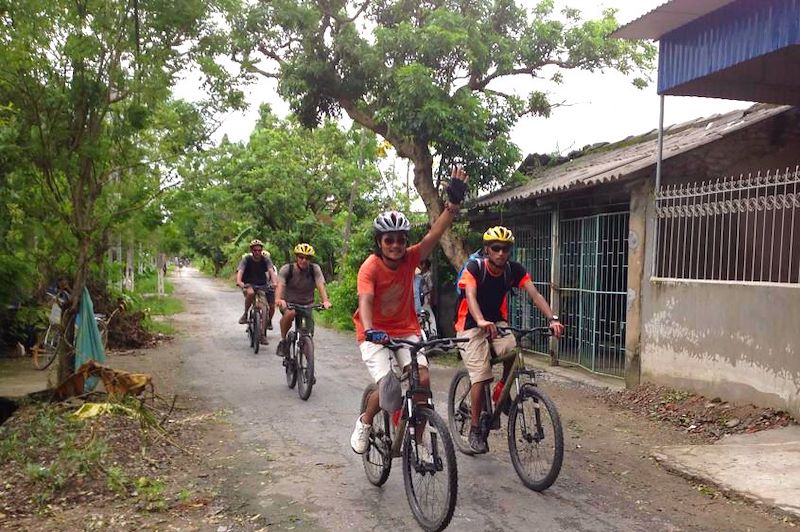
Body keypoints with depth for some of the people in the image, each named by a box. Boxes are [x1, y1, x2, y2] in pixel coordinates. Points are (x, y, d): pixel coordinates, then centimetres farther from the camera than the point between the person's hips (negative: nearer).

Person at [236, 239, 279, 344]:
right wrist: (239, 282, -46)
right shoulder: (246, 259, -11)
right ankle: (245, 314, -14)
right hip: (249, 284, -2)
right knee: (250, 293, -38)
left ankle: (263, 333, 5)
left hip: (263, 285, 2)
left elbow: (271, 271, -23)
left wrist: (275, 282, -42)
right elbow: (240, 271, -25)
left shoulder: (265, 260, -8)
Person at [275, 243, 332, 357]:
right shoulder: (286, 269, -12)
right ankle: (283, 341, -13)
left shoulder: (314, 269, -9)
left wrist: (325, 301, -42)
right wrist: (278, 299, -49)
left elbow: (321, 285, -23)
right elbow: (280, 285, -28)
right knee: (289, 314, -36)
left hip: (307, 305, 2)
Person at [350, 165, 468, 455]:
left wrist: (454, 202, -34)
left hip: (406, 330, 4)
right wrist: (370, 330, -53)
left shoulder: (410, 258, -10)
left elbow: (435, 233, -22)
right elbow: (365, 300, -34)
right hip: (375, 334, -3)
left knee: (423, 379, -16)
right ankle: (365, 422, 13)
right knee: (388, 387, -20)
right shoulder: (370, 267, -20)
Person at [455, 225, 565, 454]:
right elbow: (470, 296, -37)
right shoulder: (474, 268, -21)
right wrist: (481, 321, -56)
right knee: (480, 377, -15)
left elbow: (535, 294, -20)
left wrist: (552, 319, -36)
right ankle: (475, 429, 2)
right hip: (471, 326, -4)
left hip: (497, 322, 4)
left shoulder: (514, 270, -10)